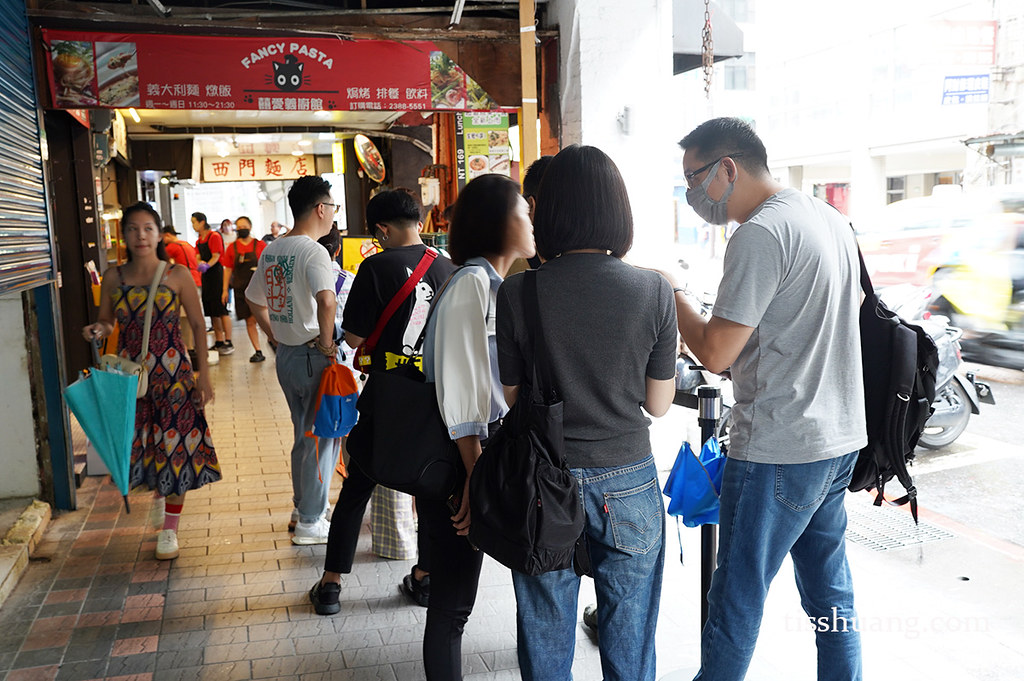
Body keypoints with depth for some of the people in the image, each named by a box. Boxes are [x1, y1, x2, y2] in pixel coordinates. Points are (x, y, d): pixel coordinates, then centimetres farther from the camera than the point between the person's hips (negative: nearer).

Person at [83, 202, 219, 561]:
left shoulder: (178, 275, -5)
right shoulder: (113, 278, 2)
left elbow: (198, 326, -2)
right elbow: (104, 323, 12)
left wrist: (204, 374, -5)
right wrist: (97, 330, -12)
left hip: (173, 373, -2)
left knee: (176, 447, 3)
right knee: (137, 444, 7)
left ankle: (170, 527, 18)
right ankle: (155, 482, 41)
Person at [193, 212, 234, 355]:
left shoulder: (214, 236, -7)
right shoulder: (199, 241, 16)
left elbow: (216, 257, -13)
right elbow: (199, 257, 11)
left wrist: (207, 265, -28)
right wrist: (200, 263, -11)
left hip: (217, 274, -8)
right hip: (206, 276, 8)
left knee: (221, 310, -8)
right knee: (212, 312, 8)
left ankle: (228, 342, -5)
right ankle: (219, 342, 14)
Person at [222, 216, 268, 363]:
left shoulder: (260, 245, 1)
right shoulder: (232, 248, 7)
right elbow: (228, 269, 11)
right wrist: (225, 290, 8)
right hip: (241, 289, 3)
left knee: (256, 317, -14)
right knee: (249, 321, 5)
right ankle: (258, 352, 12)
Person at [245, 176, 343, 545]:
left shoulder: (271, 250, 9)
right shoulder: (313, 251, -18)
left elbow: (253, 299, 20)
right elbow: (326, 300, -35)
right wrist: (326, 343, -22)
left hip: (285, 355, 8)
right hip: (313, 357, -8)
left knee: (304, 435, 22)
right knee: (322, 438, 4)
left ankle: (302, 505, 35)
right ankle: (310, 522, 11)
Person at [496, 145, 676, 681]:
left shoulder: (517, 293, -11)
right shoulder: (654, 291, -9)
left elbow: (512, 399, -3)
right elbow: (658, 403, -2)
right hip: (627, 483, 1)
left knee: (546, 636, 18)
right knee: (629, 638, 19)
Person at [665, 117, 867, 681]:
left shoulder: (760, 235, -18)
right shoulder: (831, 218, 11)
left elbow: (714, 353, -20)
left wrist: (672, 294, -4)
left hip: (778, 453, -9)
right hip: (840, 439, 9)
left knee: (736, 598, 4)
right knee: (829, 592, 19)